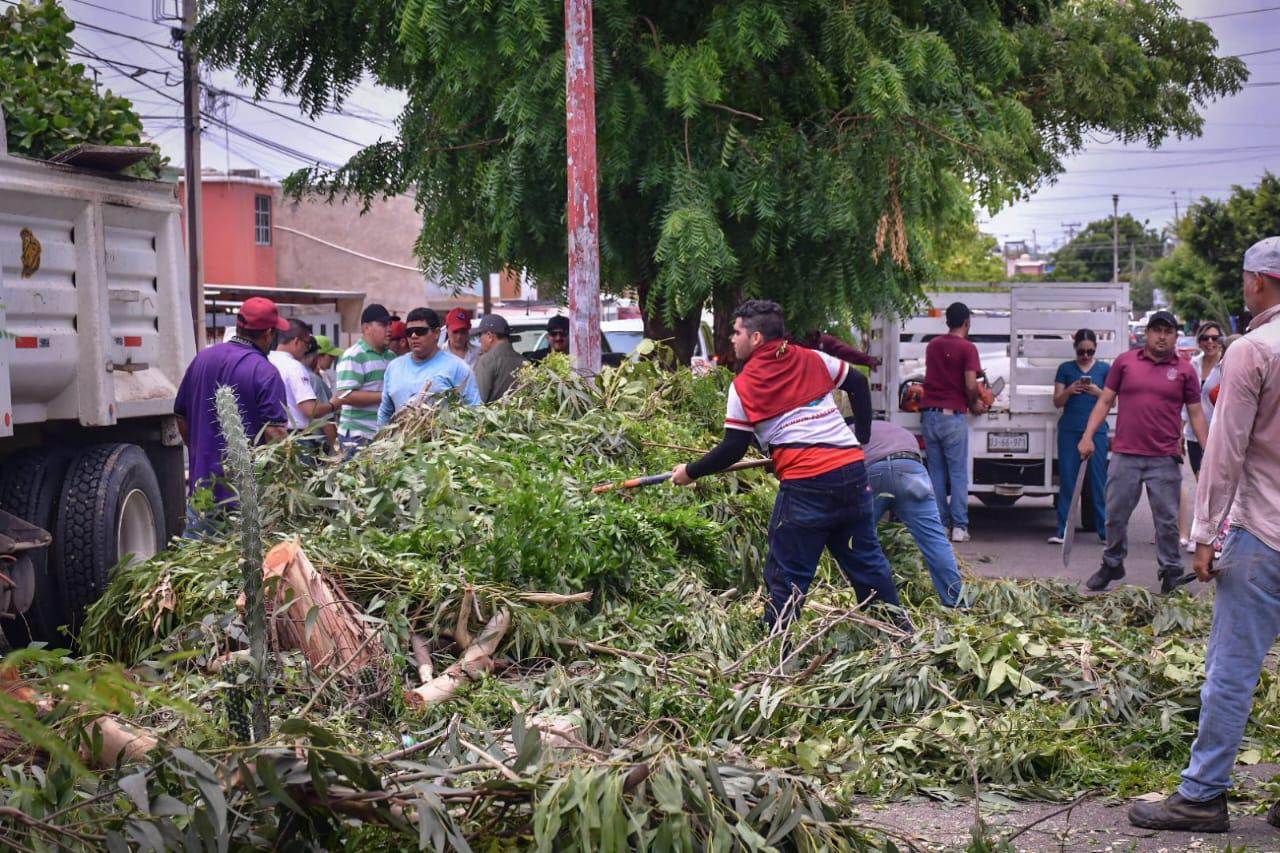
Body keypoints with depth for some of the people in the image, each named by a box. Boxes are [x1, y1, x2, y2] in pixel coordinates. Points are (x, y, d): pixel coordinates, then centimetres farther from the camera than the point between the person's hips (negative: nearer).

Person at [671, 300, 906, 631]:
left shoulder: (744, 385, -1)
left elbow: (732, 450, 0)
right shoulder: (812, 360, 12)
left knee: (786, 576, 4)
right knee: (867, 560, 17)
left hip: (805, 485, -5)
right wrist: (862, 434, 29)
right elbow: (858, 383, 21)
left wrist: (690, 472, 13)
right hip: (852, 469, 5)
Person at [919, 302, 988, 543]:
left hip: (928, 414, 5)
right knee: (958, 474, 0)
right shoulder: (967, 348, -7)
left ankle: (939, 524, 9)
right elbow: (970, 385, -14)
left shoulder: (933, 345, 12)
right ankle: (959, 527, -3)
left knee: (936, 473, 9)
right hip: (952, 415, -5)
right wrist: (974, 404, 6)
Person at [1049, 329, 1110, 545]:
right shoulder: (1066, 369, 9)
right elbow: (1057, 402, 8)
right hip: (1069, 430, 0)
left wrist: (1098, 392, -13)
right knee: (1067, 480, 0)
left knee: (1098, 480, -1)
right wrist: (1069, 391, -12)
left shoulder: (1105, 369, 9)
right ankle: (1062, 530, 3)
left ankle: (1105, 530, 4)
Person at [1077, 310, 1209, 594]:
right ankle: (1112, 564, 26)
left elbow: (1196, 414, 6)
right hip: (1124, 456, 1)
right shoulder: (1125, 361, 5)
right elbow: (1104, 402, 8)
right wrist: (1088, 436, -1)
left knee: (1167, 520, 5)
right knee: (1115, 516, 9)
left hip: (1165, 460, -1)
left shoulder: (1185, 370, 4)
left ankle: (1171, 571, 17)